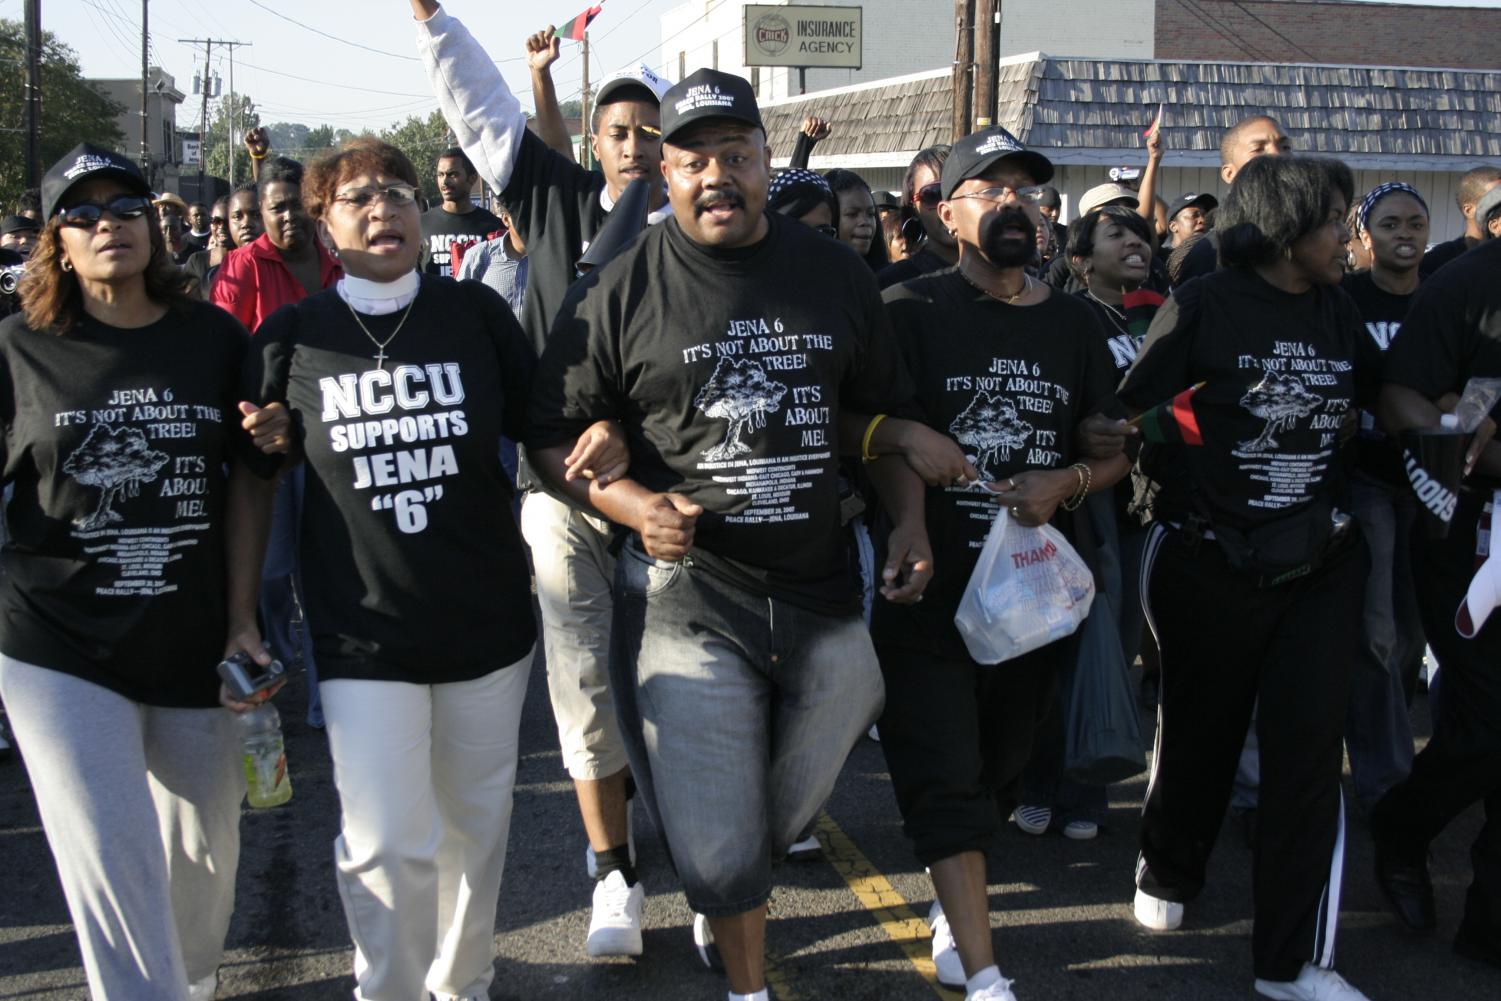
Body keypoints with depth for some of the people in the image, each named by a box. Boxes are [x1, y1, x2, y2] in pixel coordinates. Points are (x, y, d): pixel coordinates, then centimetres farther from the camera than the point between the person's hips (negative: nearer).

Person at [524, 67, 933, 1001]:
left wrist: (910, 519, 4)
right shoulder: (620, 292, -5)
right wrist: (634, 505, -17)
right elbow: (552, 435, -1)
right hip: (687, 595, -3)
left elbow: (883, 407, 16)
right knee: (717, 844, 0)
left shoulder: (837, 274, 5)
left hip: (824, 594, 4)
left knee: (786, 815, 20)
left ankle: (726, 898, 52)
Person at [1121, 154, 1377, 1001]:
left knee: (1311, 747, -2)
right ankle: (1168, 874, 42)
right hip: (1210, 564, -3)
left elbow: (1382, 394, 19)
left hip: (1318, 562, 4)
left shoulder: (1337, 311, 5)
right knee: (1204, 731, 14)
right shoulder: (1205, 307, -10)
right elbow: (1133, 415, -8)